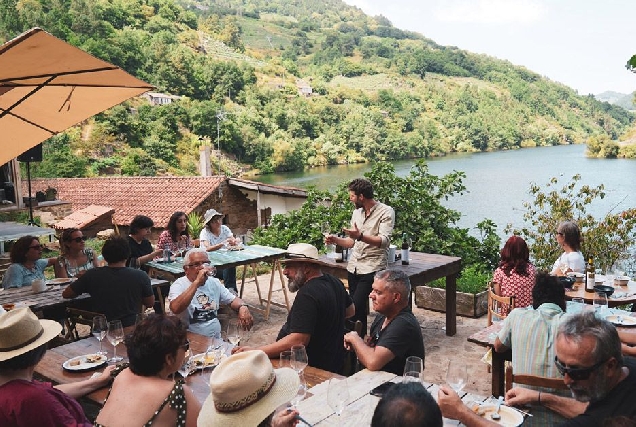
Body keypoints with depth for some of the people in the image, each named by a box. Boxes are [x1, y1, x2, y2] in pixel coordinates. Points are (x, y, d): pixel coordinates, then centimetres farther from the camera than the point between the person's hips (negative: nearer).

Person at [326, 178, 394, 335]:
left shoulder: (386, 212, -7)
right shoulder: (357, 213, 15)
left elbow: (384, 240, -20)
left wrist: (360, 236, -33)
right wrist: (335, 240, 6)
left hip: (372, 267, -7)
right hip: (354, 266, 7)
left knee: (356, 306, -16)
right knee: (359, 308, 10)